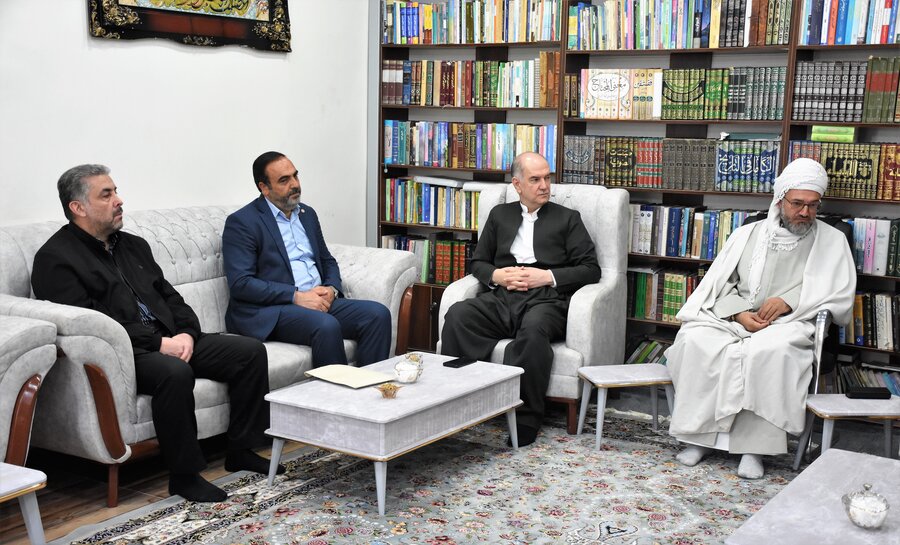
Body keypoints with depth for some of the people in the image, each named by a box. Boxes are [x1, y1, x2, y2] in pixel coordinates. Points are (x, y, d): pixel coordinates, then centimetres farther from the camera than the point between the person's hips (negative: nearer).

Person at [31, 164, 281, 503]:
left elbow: (170, 296, 19)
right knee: (174, 372, -37)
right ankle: (184, 475, -21)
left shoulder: (133, 245, 20)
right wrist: (158, 343, -20)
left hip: (171, 341, 8)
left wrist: (186, 333, -4)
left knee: (250, 351, -5)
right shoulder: (55, 259, -6)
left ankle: (241, 450, 4)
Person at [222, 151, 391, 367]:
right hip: (270, 311, -7)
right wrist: (296, 296, -18)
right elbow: (240, 283, -12)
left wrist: (331, 289, 1)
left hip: (319, 301, 7)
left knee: (378, 314, -17)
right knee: (326, 326, -35)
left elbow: (327, 261, 25)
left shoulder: (307, 214, 19)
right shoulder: (241, 222, -3)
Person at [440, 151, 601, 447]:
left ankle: (525, 419, -31)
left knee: (533, 329, -39)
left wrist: (547, 276, -7)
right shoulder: (500, 215, 23)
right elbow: (478, 262, 23)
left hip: (545, 300, -3)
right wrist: (496, 275, -1)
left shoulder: (567, 219, 16)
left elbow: (591, 269, 7)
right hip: (500, 298, 3)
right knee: (457, 315, -29)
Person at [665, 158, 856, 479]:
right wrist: (740, 314, -9)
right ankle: (700, 434, -20)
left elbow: (840, 296, 2)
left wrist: (789, 301, -12)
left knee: (770, 351, -38)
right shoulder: (747, 234, 19)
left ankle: (755, 446, -29)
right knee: (694, 340, -29)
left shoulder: (832, 241, 13)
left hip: (791, 324, -2)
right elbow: (719, 283, 11)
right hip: (734, 319, 3)